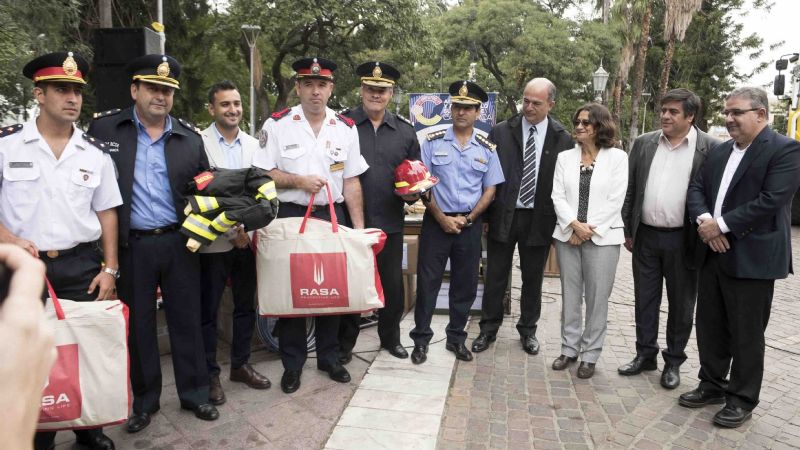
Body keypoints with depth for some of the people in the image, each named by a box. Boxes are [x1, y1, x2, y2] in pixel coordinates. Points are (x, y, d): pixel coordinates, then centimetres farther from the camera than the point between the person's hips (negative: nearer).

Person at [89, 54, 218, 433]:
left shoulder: (190, 137, 5)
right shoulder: (104, 128, 0)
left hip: (179, 242, 1)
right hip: (131, 245, -1)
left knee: (187, 320, 9)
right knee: (138, 325, 11)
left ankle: (195, 395, 26)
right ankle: (144, 401, 28)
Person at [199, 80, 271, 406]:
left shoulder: (254, 145, 9)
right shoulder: (198, 143, -6)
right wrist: (232, 230, -13)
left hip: (247, 238, 5)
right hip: (214, 240, -4)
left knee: (246, 305, 14)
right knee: (208, 310, 5)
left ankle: (240, 364, 30)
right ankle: (210, 374, 20)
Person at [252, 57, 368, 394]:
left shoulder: (346, 128, 5)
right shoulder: (277, 124, -2)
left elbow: (351, 182, 5)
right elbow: (262, 174, -2)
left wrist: (359, 228, 2)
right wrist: (299, 181, -15)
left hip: (332, 216, 2)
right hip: (289, 216, -2)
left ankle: (329, 356, 28)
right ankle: (292, 363, 21)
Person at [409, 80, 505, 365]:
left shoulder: (487, 148, 4)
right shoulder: (433, 142, -1)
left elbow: (490, 190, 5)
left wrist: (468, 218, -7)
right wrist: (442, 218, -9)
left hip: (470, 224, 2)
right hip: (436, 221, -2)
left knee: (465, 284, 10)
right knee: (427, 281, 2)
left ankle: (456, 338, 26)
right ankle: (421, 339, 14)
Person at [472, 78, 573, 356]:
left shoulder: (563, 139, -2)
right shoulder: (501, 132, -1)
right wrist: (483, 215, -3)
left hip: (540, 219, 0)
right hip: (503, 216, 0)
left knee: (533, 278, 13)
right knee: (495, 276, 9)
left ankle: (528, 330, 30)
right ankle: (488, 329, 25)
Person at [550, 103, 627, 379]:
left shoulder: (617, 157, 0)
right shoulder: (565, 157, 8)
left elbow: (615, 200, -6)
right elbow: (558, 196, 2)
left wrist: (589, 230, -11)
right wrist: (575, 225, -12)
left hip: (602, 237, -3)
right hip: (568, 235, 3)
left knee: (597, 297, 2)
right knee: (570, 295, 9)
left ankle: (590, 354, 14)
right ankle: (569, 348, 21)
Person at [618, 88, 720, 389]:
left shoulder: (711, 148, -6)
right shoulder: (644, 143, 5)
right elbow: (629, 189, 7)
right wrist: (627, 230, 5)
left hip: (683, 240, -3)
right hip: (645, 236, 3)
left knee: (681, 305, 10)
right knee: (644, 300, 13)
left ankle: (673, 362, 26)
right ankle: (645, 354, 28)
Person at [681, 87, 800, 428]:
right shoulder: (719, 151, 13)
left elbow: (771, 200, -20)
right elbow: (696, 188, 8)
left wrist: (721, 224, -18)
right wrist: (704, 220, -11)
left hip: (752, 258, -7)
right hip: (713, 253, 7)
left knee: (746, 334, 5)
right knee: (709, 326, 15)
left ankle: (742, 399, 20)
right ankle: (712, 385, 30)